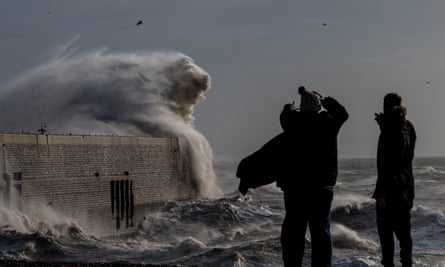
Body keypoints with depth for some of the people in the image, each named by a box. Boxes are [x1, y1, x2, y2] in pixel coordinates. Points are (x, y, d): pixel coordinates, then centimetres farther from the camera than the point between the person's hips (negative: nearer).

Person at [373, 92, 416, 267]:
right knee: (403, 229, 14)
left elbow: (385, 163, -20)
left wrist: (381, 192, -19)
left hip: (391, 187, -8)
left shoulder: (390, 130, -17)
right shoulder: (408, 127, 6)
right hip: (407, 185, 8)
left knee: (386, 229, -2)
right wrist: (384, 125, 21)